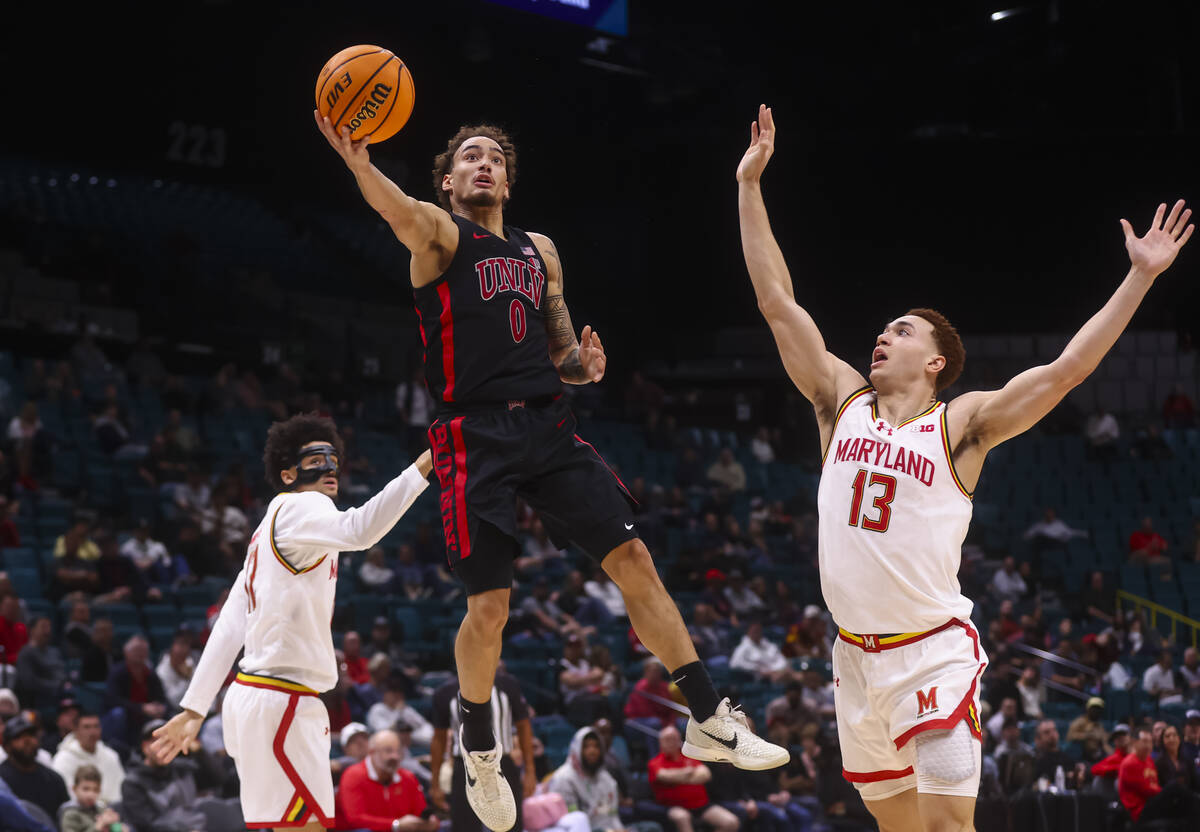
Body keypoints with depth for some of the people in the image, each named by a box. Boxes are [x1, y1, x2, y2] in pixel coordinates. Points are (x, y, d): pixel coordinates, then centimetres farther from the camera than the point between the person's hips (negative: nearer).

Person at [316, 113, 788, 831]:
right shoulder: (440, 232, 3)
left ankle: (711, 720, 4)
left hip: (549, 426, 5)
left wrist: (583, 365, 0)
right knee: (490, 606, -6)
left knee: (633, 561, -3)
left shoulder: (540, 251, 21)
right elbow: (401, 211, -22)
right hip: (476, 435, -5)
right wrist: (359, 164, -46)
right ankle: (481, 749, 18)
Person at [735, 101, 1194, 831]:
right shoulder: (843, 402, 8)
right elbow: (777, 301, 7)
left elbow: (1068, 368, -9)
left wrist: (1140, 277, -13)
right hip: (856, 654, 5)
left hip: (934, 654, -5)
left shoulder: (962, 424, -3)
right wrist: (750, 185, 5)